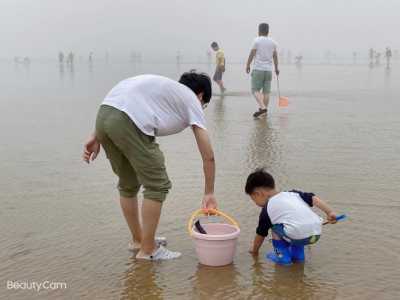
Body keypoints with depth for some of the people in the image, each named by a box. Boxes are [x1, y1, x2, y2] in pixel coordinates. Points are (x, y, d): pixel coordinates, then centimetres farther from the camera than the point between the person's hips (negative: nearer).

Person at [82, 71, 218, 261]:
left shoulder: (165, 87, 34)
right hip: (128, 122, -8)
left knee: (128, 184, 23)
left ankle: (138, 240, 39)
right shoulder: (192, 100, 16)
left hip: (103, 114, 8)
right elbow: (208, 156, 13)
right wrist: (209, 193, 22)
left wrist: (97, 137, 16)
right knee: (157, 186, 6)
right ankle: (147, 250, 15)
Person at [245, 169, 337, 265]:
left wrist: (254, 250, 38)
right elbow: (314, 199, 11)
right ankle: (298, 253, 30)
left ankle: (283, 255, 15)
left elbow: (260, 235, 22)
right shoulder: (292, 193, 23)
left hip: (299, 237, -6)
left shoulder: (267, 209, 11)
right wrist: (330, 212, 9)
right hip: (316, 234, 6)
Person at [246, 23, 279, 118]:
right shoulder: (273, 42, 10)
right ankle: (265, 108, 13)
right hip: (269, 69, 5)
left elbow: (252, 54, -7)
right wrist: (276, 68, 24)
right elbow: (275, 56, 14)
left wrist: (248, 65, 3)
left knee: (255, 90, -3)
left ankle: (262, 107, -20)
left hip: (258, 69, -4)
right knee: (266, 91, 8)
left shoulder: (257, 40, -4)